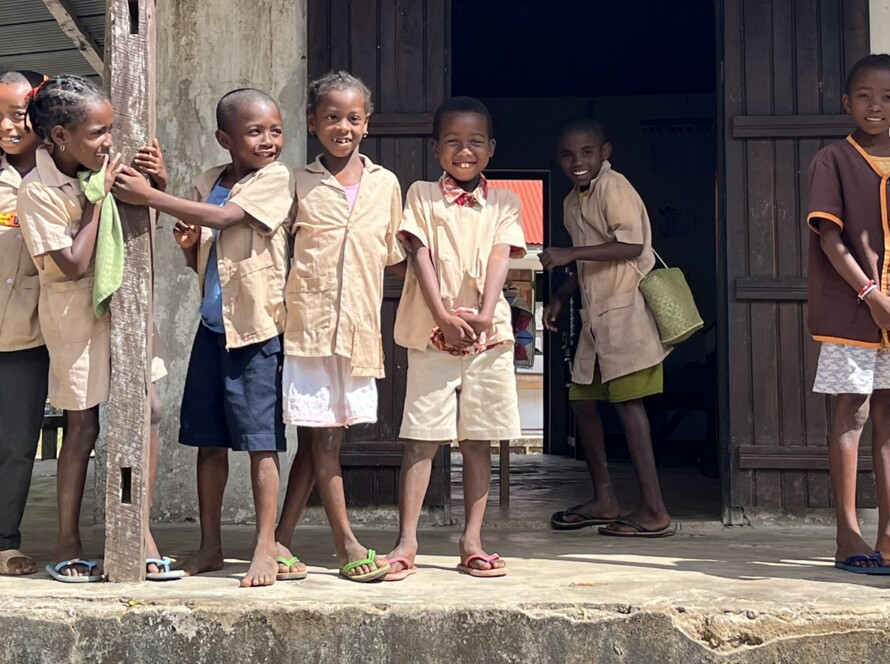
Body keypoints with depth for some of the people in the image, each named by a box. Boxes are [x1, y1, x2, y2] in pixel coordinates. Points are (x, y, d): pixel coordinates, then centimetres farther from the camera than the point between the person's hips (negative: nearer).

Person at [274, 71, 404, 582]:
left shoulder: (386, 184, 9)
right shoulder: (298, 184, 3)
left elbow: (394, 253, 16)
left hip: (359, 328, 3)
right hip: (308, 323, -2)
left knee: (323, 438, 6)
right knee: (321, 436, -2)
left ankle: (282, 540, 15)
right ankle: (348, 547, 4)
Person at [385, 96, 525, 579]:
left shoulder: (502, 203, 10)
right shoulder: (421, 196, 6)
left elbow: (499, 259, -2)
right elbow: (420, 257, -3)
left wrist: (483, 314, -18)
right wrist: (444, 315, -16)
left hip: (488, 336, 2)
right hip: (432, 335, -2)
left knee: (478, 442, 6)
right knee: (421, 439, -3)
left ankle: (472, 542, 11)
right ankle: (406, 544, -1)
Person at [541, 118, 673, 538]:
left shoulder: (613, 187, -11)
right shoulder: (572, 203, 16)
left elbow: (632, 244, -23)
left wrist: (571, 253, -25)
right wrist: (559, 298, 15)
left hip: (626, 307, -10)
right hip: (597, 314, 10)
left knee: (626, 401, -12)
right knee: (581, 399, 11)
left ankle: (653, 512, -10)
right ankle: (604, 499, 21)